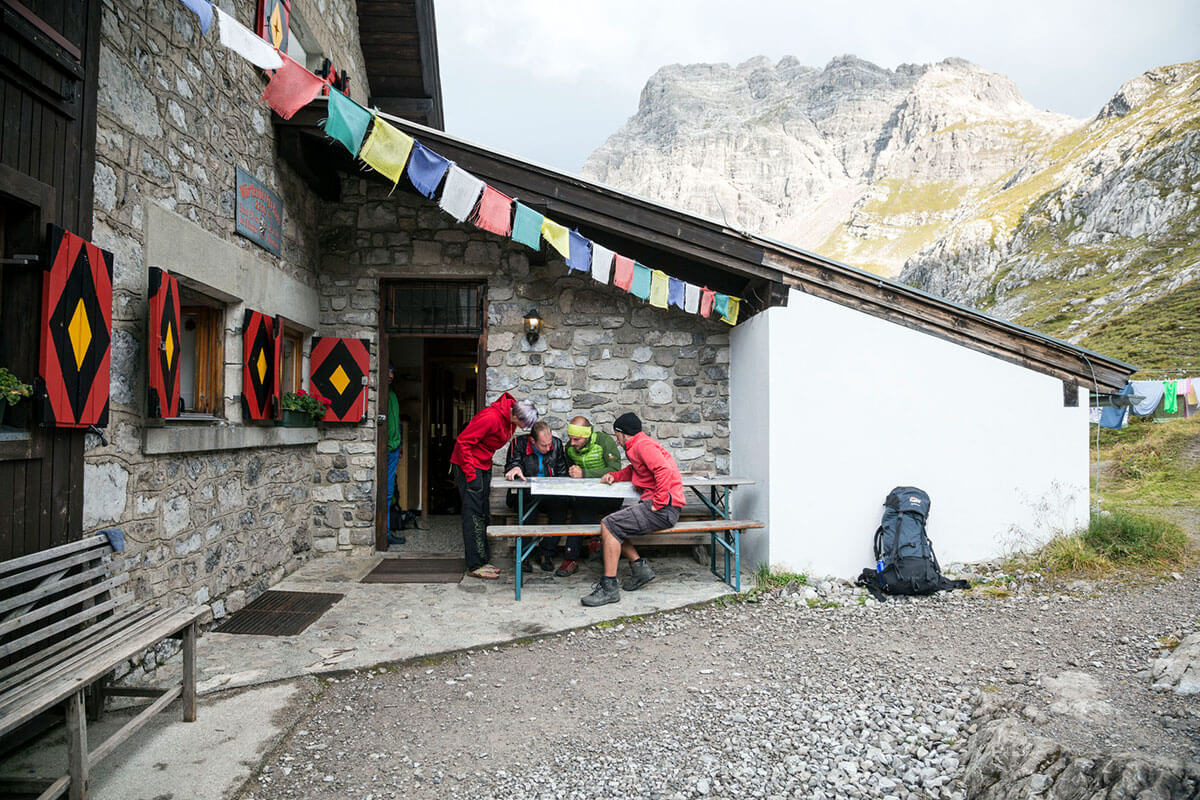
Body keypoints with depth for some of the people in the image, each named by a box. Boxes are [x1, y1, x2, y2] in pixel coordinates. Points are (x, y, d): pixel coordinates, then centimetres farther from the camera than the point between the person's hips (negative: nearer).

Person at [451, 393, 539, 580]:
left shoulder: (510, 419, 0)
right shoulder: (491, 417, -28)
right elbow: (463, 442, -25)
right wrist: (470, 475, -24)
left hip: (484, 466, 9)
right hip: (467, 465, -9)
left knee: (482, 515, 11)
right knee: (473, 514, -8)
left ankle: (482, 561, 18)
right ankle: (474, 566, -4)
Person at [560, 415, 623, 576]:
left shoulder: (604, 441, -13)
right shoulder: (570, 447, 5)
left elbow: (615, 470, -23)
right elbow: (569, 470, 23)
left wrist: (584, 473, -27)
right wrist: (572, 472, -1)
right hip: (586, 494, 5)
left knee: (581, 503, -31)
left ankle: (571, 558, -21)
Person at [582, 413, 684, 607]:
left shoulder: (643, 445, -11)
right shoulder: (639, 446, 21)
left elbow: (664, 471, -26)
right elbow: (634, 470, 35)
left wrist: (658, 503, -24)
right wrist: (614, 476, 17)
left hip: (663, 509, -11)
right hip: (653, 504, 11)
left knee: (609, 525, -17)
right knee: (609, 524, 15)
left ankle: (609, 588, -14)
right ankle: (639, 567, 10)